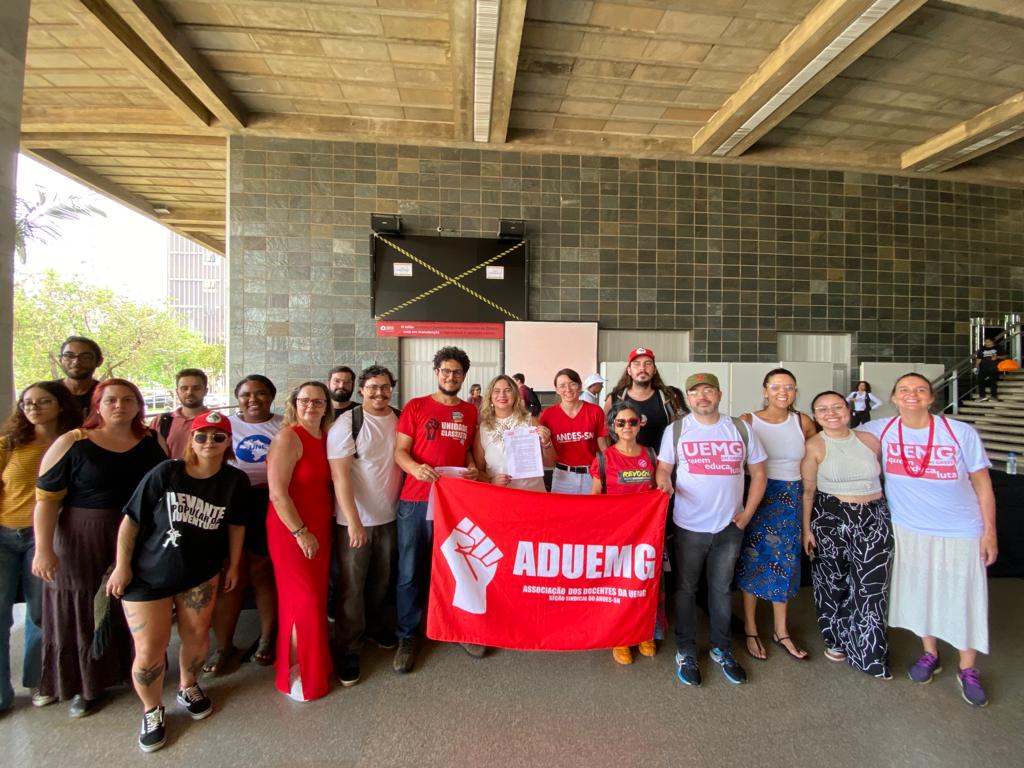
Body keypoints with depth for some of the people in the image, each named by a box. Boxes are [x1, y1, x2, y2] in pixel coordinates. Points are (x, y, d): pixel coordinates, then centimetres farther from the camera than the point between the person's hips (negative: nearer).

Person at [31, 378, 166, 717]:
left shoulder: (151, 442, 1)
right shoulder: (72, 443, -8)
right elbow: (46, 499, -8)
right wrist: (43, 548, -13)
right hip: (83, 543, -2)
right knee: (85, 613, 11)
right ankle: (87, 686, 32)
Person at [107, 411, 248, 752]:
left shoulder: (236, 480, -11)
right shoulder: (165, 472, -17)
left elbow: (236, 525, 0)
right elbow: (131, 520, -9)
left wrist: (233, 565, 5)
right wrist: (122, 565, -8)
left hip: (200, 573, 2)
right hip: (148, 574, -2)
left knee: (197, 635, 11)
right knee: (149, 649, 2)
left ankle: (188, 687, 42)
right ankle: (151, 710, 30)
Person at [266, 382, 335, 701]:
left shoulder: (326, 437, 4)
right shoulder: (288, 437, -16)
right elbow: (277, 493, -20)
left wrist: (319, 529, 4)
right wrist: (300, 532, -17)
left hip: (320, 529, 7)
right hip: (291, 531, -7)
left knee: (316, 597, 17)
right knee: (305, 601, 2)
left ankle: (312, 661, 37)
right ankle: (298, 674, 23)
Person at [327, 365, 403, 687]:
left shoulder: (400, 420, 0)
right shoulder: (347, 423, -13)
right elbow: (340, 475, -17)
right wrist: (354, 521, -20)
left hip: (390, 516, 5)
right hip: (354, 520, -4)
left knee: (382, 580, 19)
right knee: (352, 586, 6)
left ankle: (377, 626, 43)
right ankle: (348, 650, 24)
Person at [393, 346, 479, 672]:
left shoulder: (470, 411, 10)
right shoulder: (415, 406, 1)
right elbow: (399, 451, -2)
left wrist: (472, 468, -1)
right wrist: (415, 468, -22)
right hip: (416, 500, -2)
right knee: (411, 571, 7)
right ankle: (407, 637, 25)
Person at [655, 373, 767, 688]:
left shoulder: (740, 429, 2)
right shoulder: (676, 430, -3)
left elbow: (758, 473, 8)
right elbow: (663, 469, 1)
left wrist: (747, 512, 1)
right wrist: (664, 483, -21)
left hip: (729, 527, 2)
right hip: (689, 526, -1)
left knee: (721, 589, 17)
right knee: (686, 589, 10)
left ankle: (722, 649, 36)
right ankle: (686, 652, 28)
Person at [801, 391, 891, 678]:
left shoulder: (869, 440, 3)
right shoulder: (814, 446, -8)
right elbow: (808, 491, -6)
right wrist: (806, 529, -7)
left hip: (875, 520, 3)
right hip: (830, 520, -2)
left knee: (871, 587, 4)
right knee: (833, 583, 12)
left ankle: (871, 654, 23)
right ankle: (836, 641, 34)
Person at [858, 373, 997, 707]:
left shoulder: (961, 432, -12)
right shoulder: (879, 431, -9)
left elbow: (982, 483, -4)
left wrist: (989, 532, -4)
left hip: (961, 532, -1)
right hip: (909, 529, 1)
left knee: (964, 597, 9)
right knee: (919, 592, 14)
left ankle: (968, 670, 31)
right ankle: (930, 654, 37)